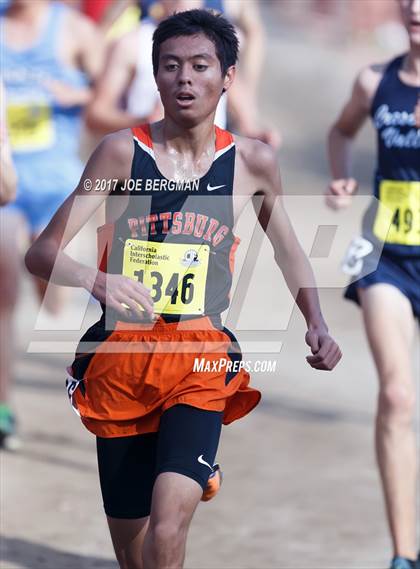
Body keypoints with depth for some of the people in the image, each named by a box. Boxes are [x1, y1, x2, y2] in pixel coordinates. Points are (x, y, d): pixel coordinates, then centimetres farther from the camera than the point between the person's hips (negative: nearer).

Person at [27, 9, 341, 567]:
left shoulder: (253, 161, 2)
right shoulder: (122, 152, -3)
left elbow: (287, 247, 21)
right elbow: (42, 252, -7)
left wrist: (316, 323, 6)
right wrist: (100, 282, -27)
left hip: (201, 359, -1)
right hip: (121, 354, 1)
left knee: (169, 523, -24)